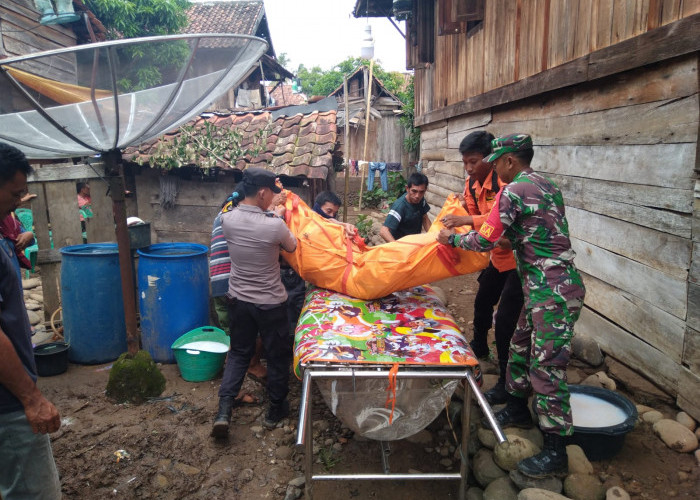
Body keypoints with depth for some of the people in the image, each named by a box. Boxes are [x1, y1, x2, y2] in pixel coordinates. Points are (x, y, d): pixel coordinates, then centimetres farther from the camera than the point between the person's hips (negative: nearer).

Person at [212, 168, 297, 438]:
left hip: (238, 299, 5)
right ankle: (275, 410, 31)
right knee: (277, 356, 15)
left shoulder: (227, 219, -10)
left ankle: (224, 410, 12)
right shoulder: (275, 226, -24)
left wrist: (275, 214, 18)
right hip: (270, 303, -4)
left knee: (239, 353, 21)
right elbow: (292, 247, -1)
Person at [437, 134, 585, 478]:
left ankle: (555, 452, 8)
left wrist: (451, 238, 5)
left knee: (547, 367, -3)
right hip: (548, 285, 10)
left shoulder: (513, 191, -14)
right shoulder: (547, 187, 14)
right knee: (521, 348, 21)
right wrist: (475, 223, 22)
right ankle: (518, 410, 39)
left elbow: (485, 242, -13)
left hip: (552, 291, -10)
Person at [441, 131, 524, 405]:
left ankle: (507, 383, 4)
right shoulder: (472, 183, 0)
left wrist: (467, 221, -43)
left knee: (505, 319, -10)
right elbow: (473, 216, 7)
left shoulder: (506, 181, -26)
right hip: (498, 254, 9)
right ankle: (479, 347, 50)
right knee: (482, 302, 23)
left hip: (519, 256, -9)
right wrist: (455, 220, -12)